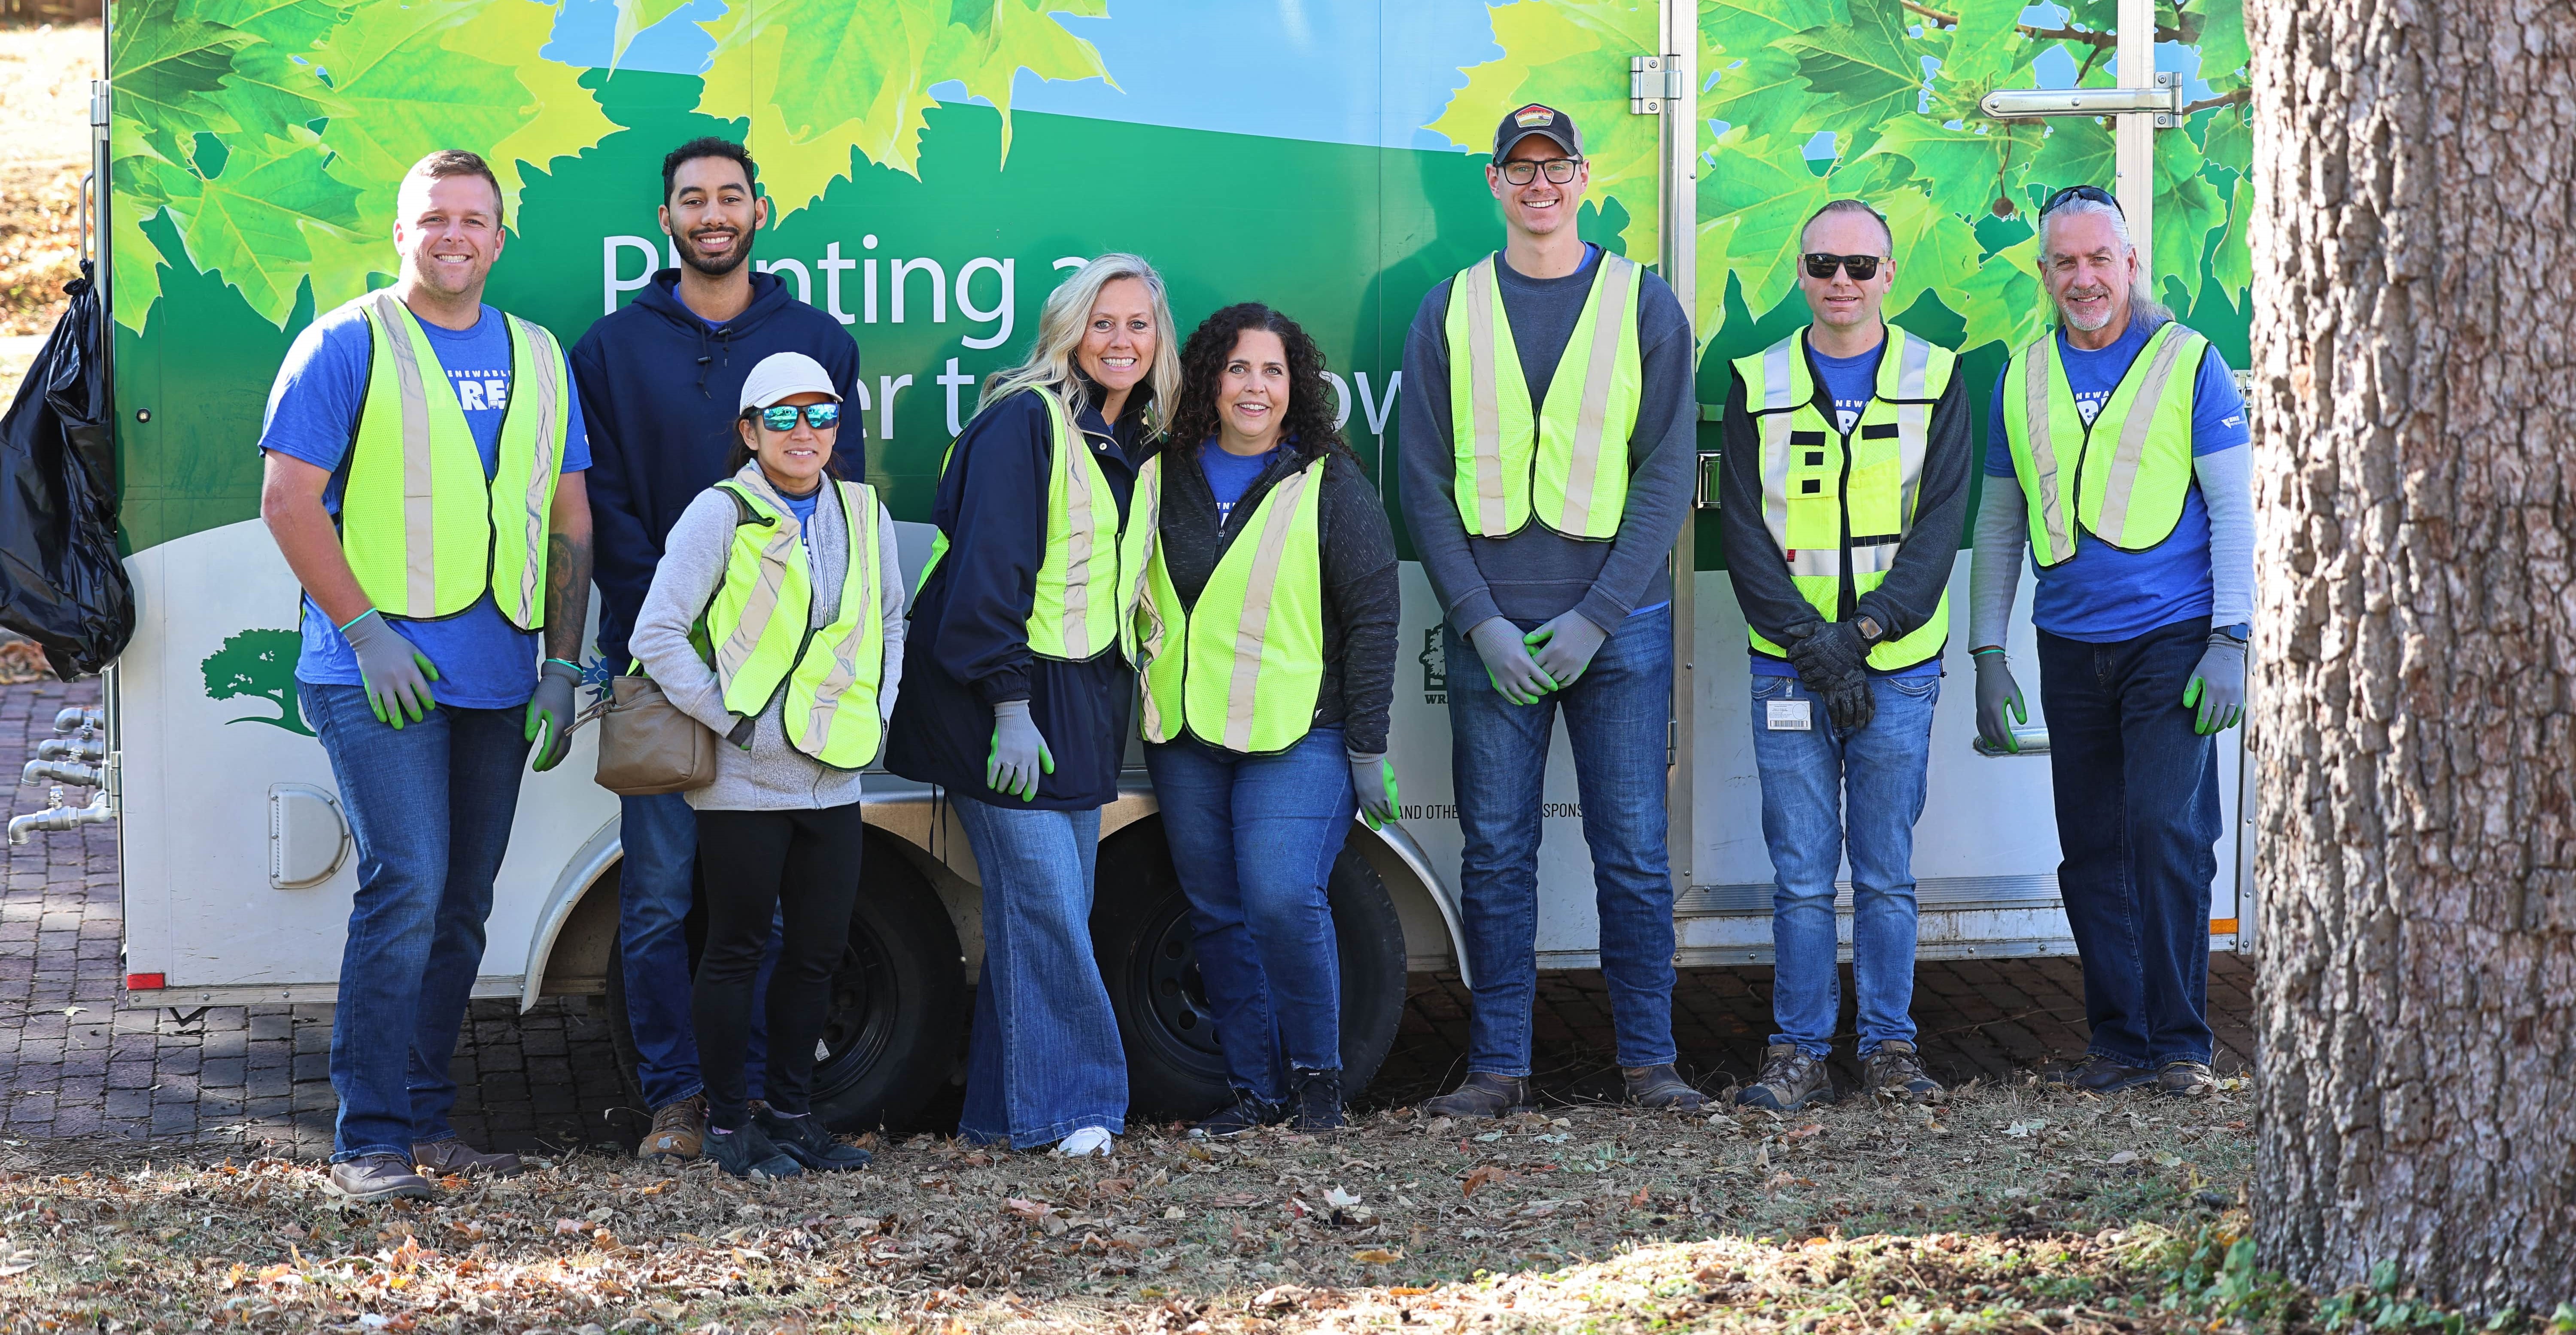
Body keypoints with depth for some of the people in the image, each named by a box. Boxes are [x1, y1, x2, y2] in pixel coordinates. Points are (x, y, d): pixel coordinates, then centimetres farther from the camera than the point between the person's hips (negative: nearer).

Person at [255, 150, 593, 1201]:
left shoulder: (537, 358, 14)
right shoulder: (346, 346, -2)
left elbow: (568, 516, 15)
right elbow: (290, 500, -6)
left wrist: (562, 663, 8)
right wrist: (367, 631, -14)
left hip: (497, 679, 5)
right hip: (381, 673, -5)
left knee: (462, 908, 8)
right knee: (406, 890, -14)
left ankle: (427, 1121, 17)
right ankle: (370, 1141, -8)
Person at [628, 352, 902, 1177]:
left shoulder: (862, 513, 9)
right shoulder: (722, 514, -8)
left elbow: (890, 622, 22)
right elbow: (658, 635, -11)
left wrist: (877, 714, 9)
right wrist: (731, 722, -13)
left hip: (835, 779, 5)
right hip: (746, 779, -5)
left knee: (820, 951, 10)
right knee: (738, 950, 2)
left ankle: (792, 1112, 23)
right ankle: (729, 1123, 11)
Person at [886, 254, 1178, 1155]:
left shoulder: (1138, 443, 13)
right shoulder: (1026, 421, -12)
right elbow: (988, 569, -17)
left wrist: (1112, 703, 16)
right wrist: (1008, 707, -20)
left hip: (1085, 699, 8)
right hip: (1008, 697, -8)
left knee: (1056, 908, 7)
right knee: (1043, 903, -11)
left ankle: (1004, 1108, 13)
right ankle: (1065, 1103, -4)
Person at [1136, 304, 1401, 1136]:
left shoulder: (1331, 487, -2)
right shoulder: (1171, 478, 8)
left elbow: (1372, 620, -3)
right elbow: (1139, 602, 20)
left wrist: (1368, 749, -6)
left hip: (1296, 734, -5)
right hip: (1184, 739, 5)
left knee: (1282, 901, -18)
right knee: (1218, 913, 5)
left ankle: (1317, 1074, 0)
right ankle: (1256, 1088, 14)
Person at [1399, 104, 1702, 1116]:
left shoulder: (1645, 306, 4)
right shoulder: (1450, 313, 8)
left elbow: (1667, 474, -1)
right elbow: (1427, 484, 4)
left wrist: (1595, 619, -9)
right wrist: (1481, 622, -7)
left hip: (1618, 624, -1)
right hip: (1490, 626, 1)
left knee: (1633, 850, -1)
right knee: (1497, 852, 3)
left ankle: (1648, 1059, 7)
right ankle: (1498, 1065, 8)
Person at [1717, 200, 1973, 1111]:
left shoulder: (1934, 379, 5)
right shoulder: (1758, 385, 7)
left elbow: (1942, 522, -2)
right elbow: (1743, 529, 1)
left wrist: (1864, 631, -13)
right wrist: (1809, 643, -11)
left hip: (1897, 668, 0)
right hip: (1788, 668, 0)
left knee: (1886, 872, 4)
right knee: (1801, 874, 1)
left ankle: (1890, 1046, 13)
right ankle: (1798, 1053, 7)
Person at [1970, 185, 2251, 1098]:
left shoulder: (2188, 363, -1)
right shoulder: (2022, 379, 10)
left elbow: (2236, 508, -2)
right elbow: (1998, 525, 17)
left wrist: (2231, 641, -9)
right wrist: (1987, 654, 12)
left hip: (2171, 638, -4)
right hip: (2071, 647, 4)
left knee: (2165, 834, -13)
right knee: (2091, 853, 5)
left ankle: (2181, 1044, -4)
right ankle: (2119, 1041, 14)